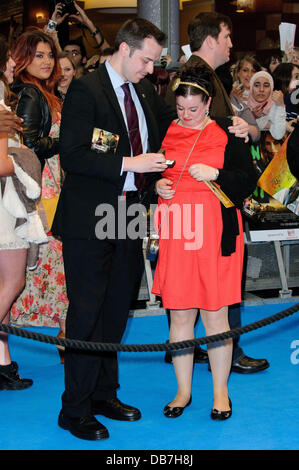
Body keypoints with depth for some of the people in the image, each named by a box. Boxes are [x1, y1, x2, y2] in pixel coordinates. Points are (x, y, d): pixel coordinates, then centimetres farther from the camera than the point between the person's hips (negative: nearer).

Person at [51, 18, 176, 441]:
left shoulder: (146, 93, 11)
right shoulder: (85, 89, -11)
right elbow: (72, 156, -18)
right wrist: (130, 163, -22)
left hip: (130, 216, 7)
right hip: (91, 220, -7)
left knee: (116, 311, 14)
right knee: (87, 315, -1)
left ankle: (104, 394, 28)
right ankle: (74, 410, 10)